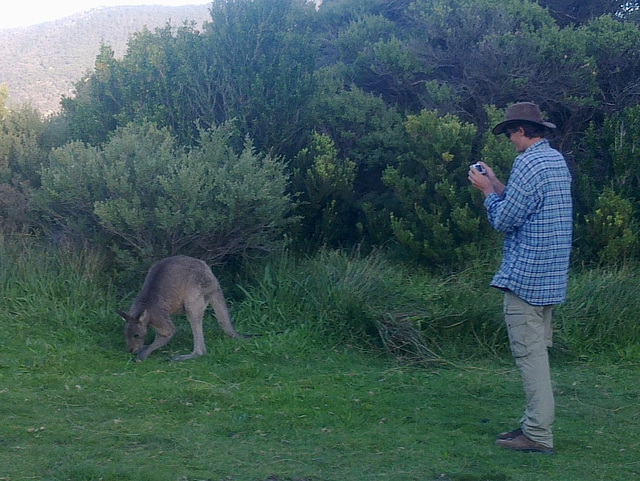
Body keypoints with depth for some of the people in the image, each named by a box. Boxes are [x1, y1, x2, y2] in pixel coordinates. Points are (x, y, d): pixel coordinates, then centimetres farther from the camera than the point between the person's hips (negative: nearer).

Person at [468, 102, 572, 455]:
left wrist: (486, 191, 0)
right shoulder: (557, 161, 13)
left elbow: (504, 221, -14)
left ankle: (538, 436, -3)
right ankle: (534, 423, 22)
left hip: (525, 276, -10)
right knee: (536, 351, 15)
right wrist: (496, 185, 19)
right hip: (550, 277, 10)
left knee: (529, 353, -6)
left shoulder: (528, 164, -16)